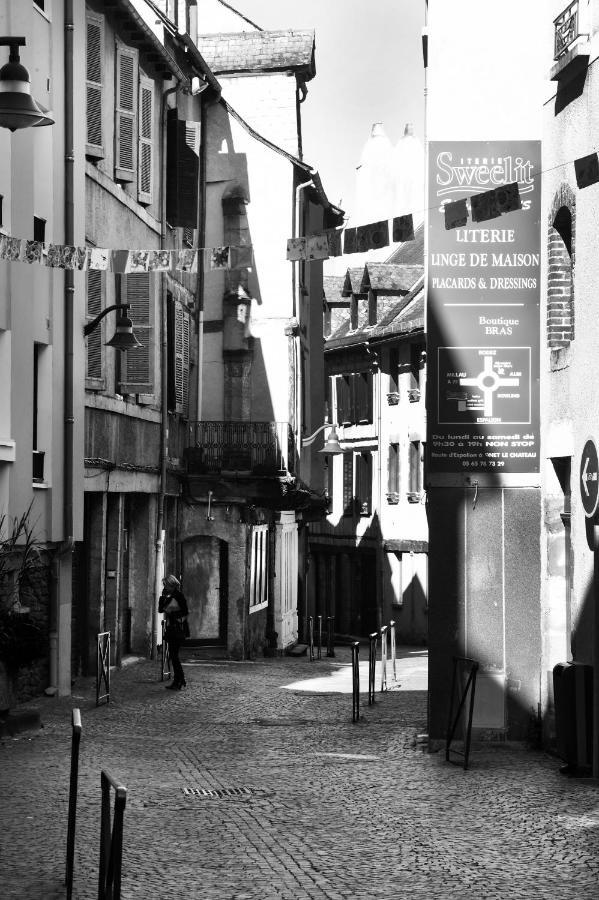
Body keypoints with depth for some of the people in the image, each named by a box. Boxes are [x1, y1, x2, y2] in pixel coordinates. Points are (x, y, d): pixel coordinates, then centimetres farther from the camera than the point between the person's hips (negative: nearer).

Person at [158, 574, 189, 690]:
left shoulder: (179, 596, -11)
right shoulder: (169, 597, 14)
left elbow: (185, 613, -13)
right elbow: (160, 609, 11)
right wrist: (163, 596, 4)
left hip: (177, 629, -9)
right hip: (170, 629, 9)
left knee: (174, 655, -9)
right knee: (173, 655, 11)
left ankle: (177, 682, -6)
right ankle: (180, 680, 18)